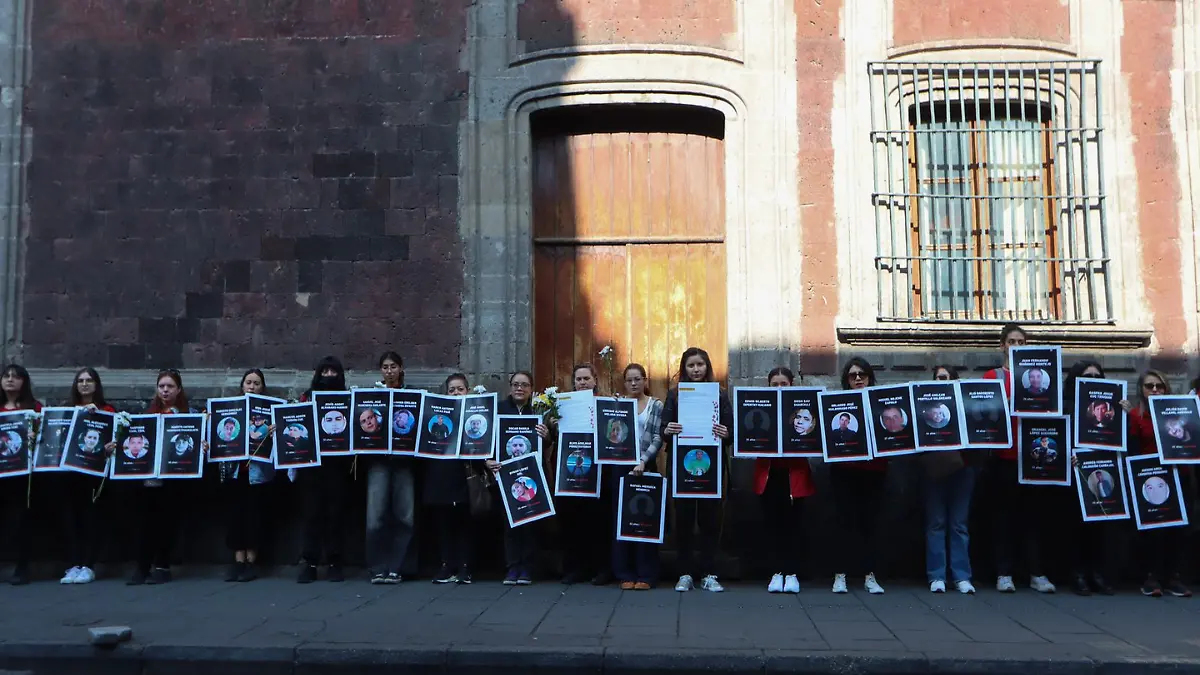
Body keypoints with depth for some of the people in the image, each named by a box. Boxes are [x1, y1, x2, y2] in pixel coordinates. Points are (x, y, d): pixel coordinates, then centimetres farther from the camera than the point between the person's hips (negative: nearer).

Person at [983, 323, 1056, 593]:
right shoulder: (993, 376, 6)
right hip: (1003, 455, -2)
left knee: (1034, 513, 4)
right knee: (1004, 514, 1)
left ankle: (1036, 573, 11)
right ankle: (1004, 573, 5)